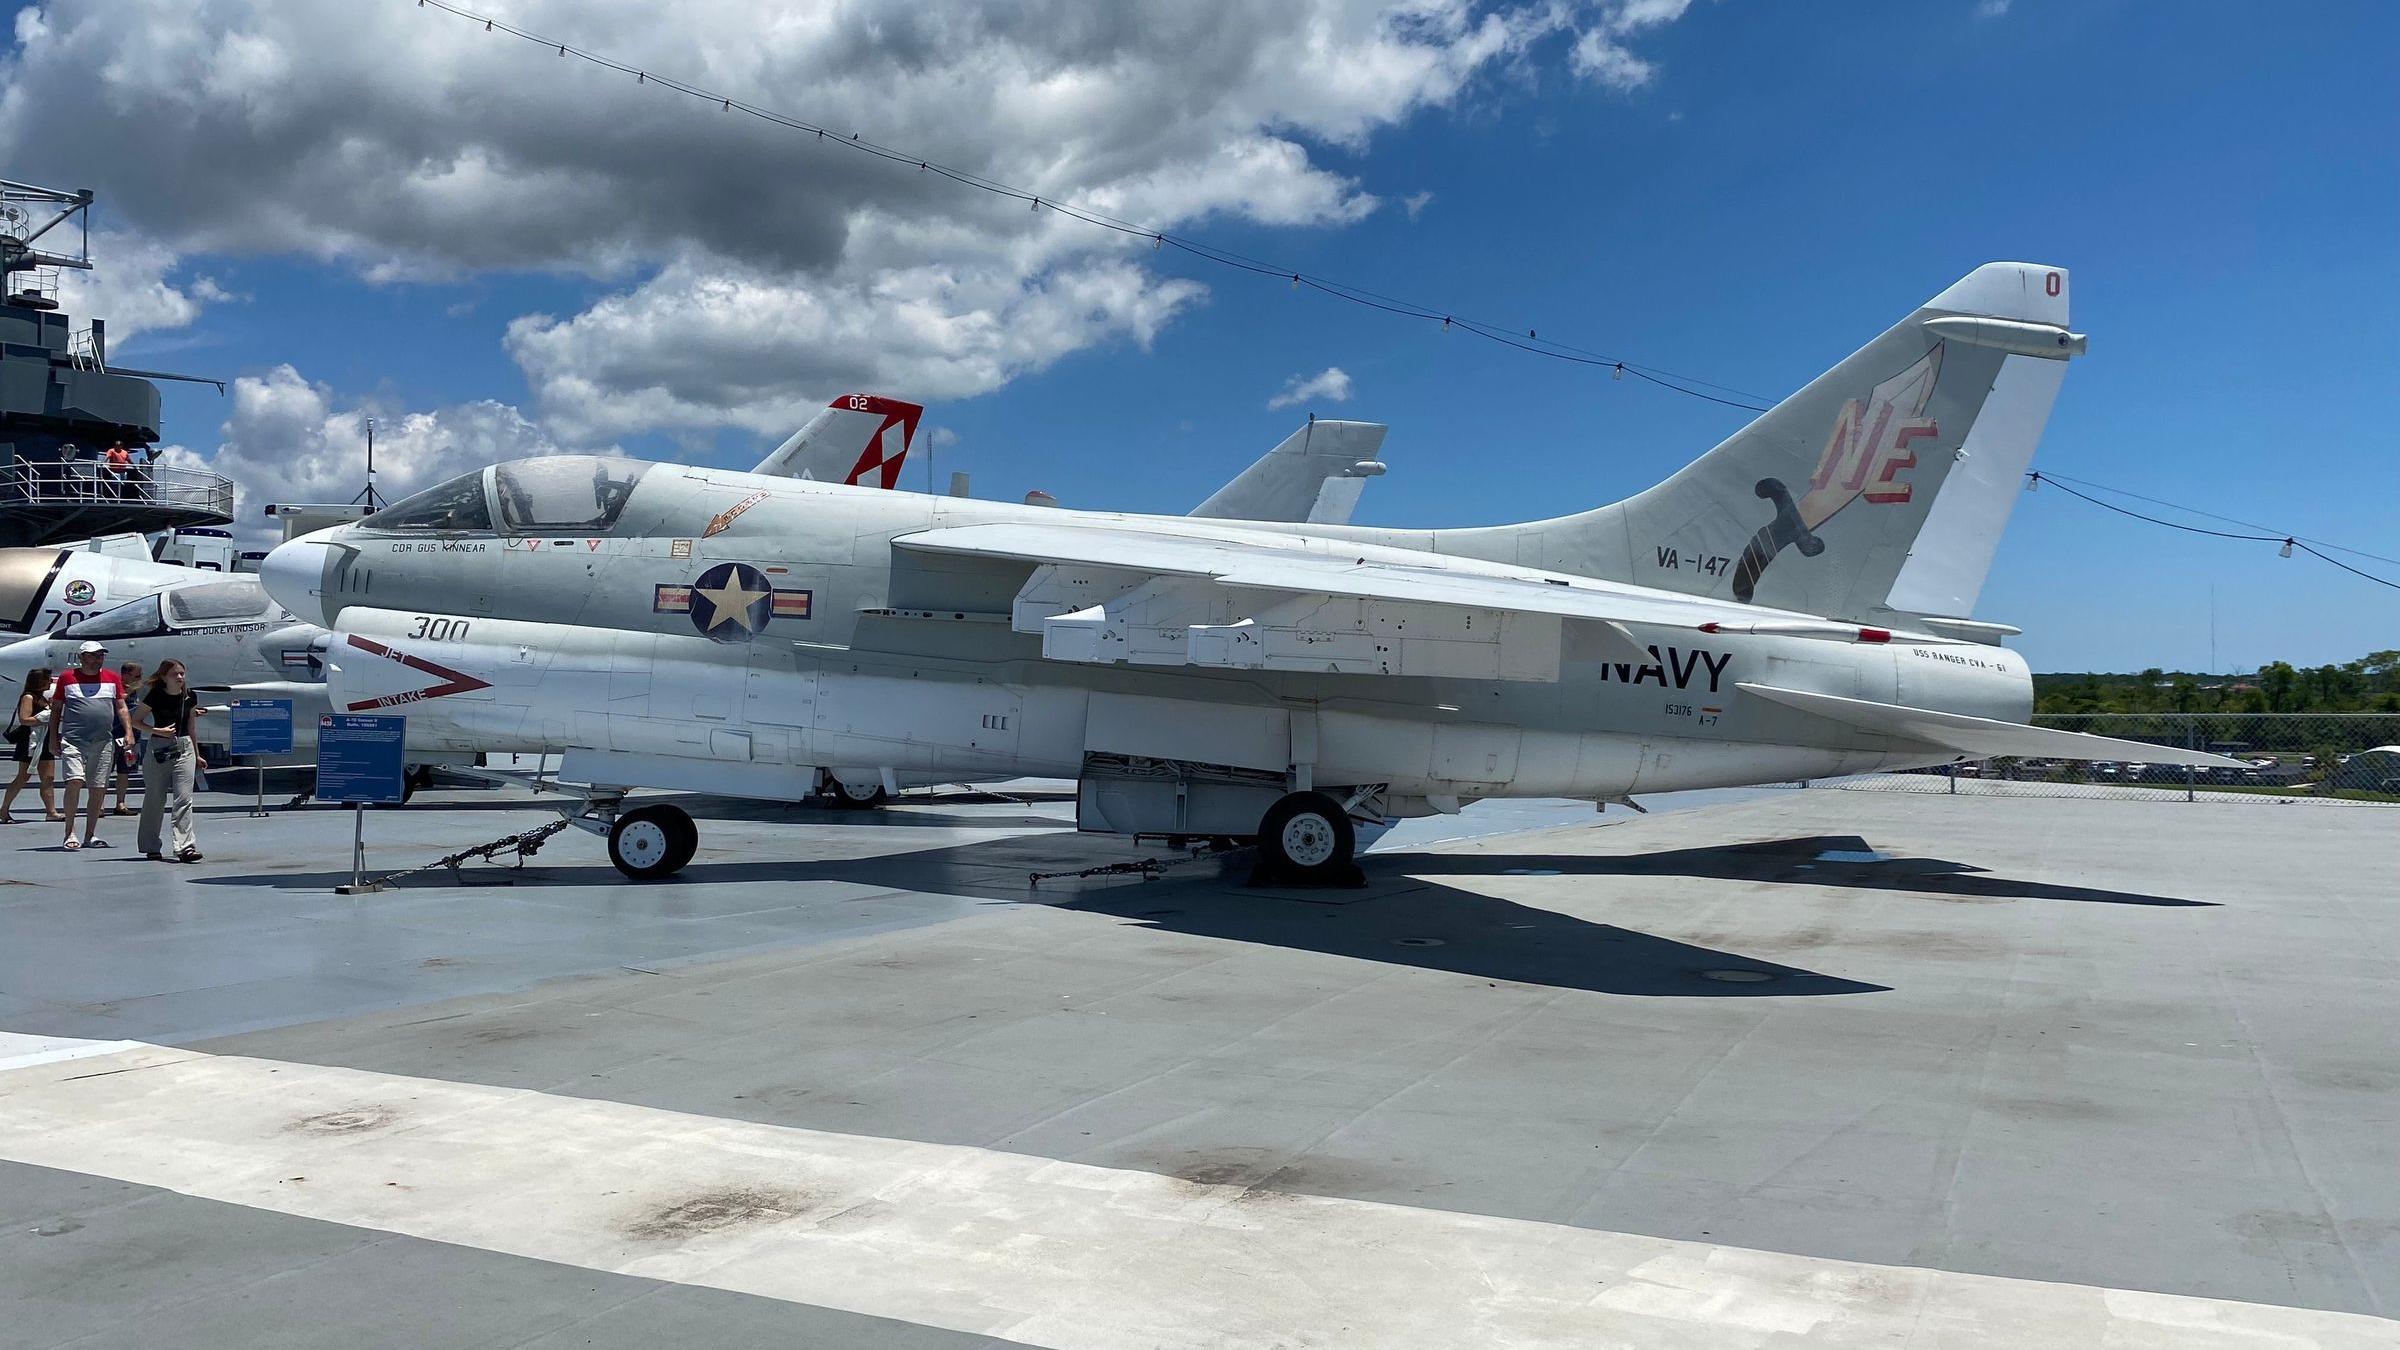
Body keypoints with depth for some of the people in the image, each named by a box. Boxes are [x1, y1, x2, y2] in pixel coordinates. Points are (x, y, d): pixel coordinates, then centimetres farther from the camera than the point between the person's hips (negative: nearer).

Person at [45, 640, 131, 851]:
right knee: (75, 782, -16)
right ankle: (70, 833, -6)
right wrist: (53, 738, 5)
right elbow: (56, 710, 10)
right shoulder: (67, 678, 6)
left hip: (104, 742, 3)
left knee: (99, 789, 3)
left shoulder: (112, 678, 13)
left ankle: (90, 835, 12)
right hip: (73, 740, -3)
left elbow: (121, 707, 16)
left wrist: (128, 732, 4)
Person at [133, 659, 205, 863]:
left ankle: (185, 847, -12)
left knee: (183, 799, -7)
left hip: (184, 748, 2)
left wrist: (197, 754, 18)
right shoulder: (155, 696, -6)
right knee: (155, 800, 7)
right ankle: (151, 848, 18)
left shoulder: (190, 697, 5)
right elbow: (136, 720, 0)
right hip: (158, 749, -2)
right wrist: (158, 731, -14)